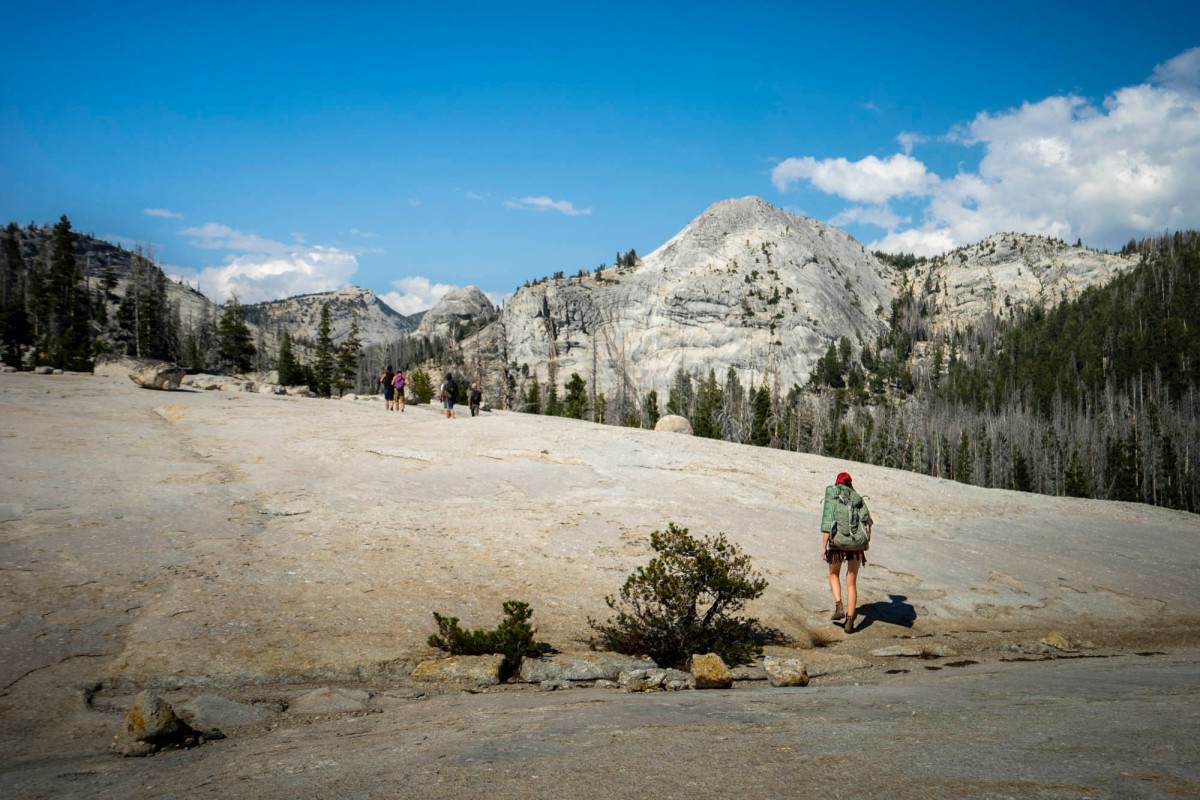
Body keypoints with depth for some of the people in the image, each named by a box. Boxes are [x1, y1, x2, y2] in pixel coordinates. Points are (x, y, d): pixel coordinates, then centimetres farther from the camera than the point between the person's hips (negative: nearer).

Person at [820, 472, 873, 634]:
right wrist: (867, 541, 13)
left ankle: (839, 607, 4)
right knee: (851, 583, 12)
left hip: (837, 543, -2)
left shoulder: (831, 498, 1)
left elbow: (827, 522, -9)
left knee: (834, 575, 24)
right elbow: (868, 519, 1)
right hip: (857, 544, 2)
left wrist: (823, 547, -8)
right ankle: (849, 621, 6)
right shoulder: (858, 498, 10)